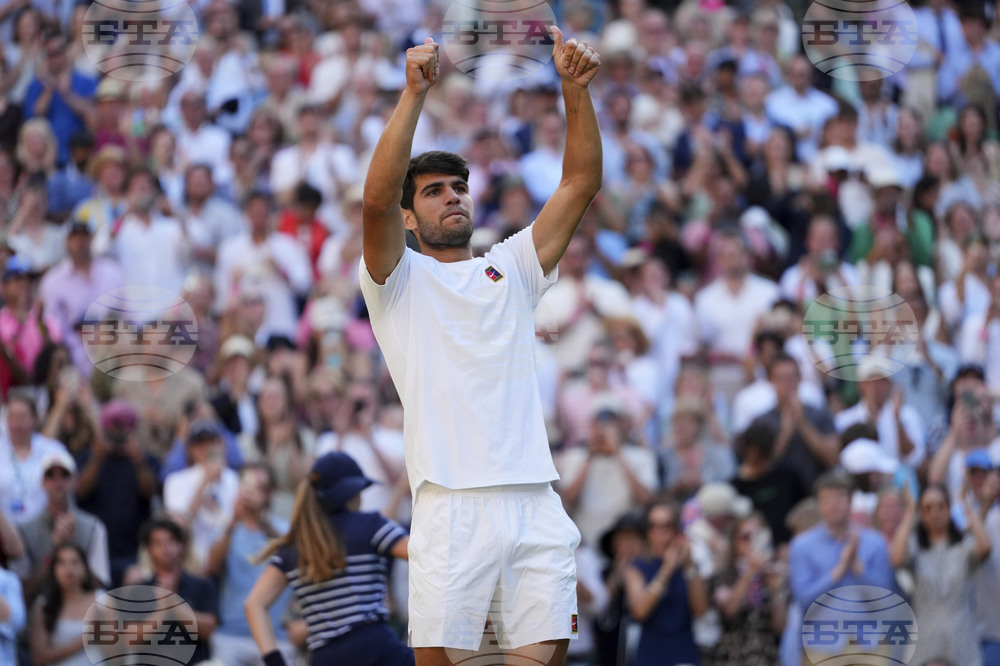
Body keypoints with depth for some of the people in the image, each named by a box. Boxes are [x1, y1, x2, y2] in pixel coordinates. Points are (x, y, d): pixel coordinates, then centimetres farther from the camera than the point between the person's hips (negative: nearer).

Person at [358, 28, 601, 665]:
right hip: (452, 506, -3)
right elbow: (377, 199, -7)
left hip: (536, 503, 3)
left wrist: (576, 90, 1)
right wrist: (415, 93, -15)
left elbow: (582, 183, 14)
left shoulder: (511, 268, 22)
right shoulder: (399, 278, 12)